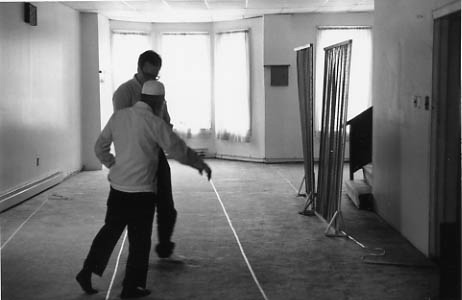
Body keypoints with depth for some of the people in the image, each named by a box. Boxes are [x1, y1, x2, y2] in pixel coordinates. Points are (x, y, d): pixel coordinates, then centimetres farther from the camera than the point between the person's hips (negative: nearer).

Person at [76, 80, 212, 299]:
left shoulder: (118, 117, 4)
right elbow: (180, 151, -8)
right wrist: (201, 164, 9)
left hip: (117, 186, 6)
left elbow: (100, 148, 13)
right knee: (139, 240, 7)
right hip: (141, 190, -5)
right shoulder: (155, 124, -13)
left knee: (111, 230, 19)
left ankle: (87, 272, 16)